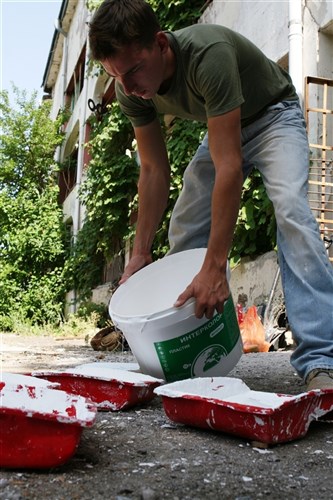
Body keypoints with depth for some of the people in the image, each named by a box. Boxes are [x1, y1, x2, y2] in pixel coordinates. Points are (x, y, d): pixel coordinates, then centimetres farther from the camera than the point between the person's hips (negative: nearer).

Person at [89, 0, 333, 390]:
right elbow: (153, 170, -10)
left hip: (273, 116, -6)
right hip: (223, 130, 6)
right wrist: (140, 254, -13)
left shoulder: (208, 53, -39)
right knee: (183, 231, -4)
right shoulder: (132, 89, -19)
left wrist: (214, 267, -45)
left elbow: (228, 167, -42)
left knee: (290, 208, -31)